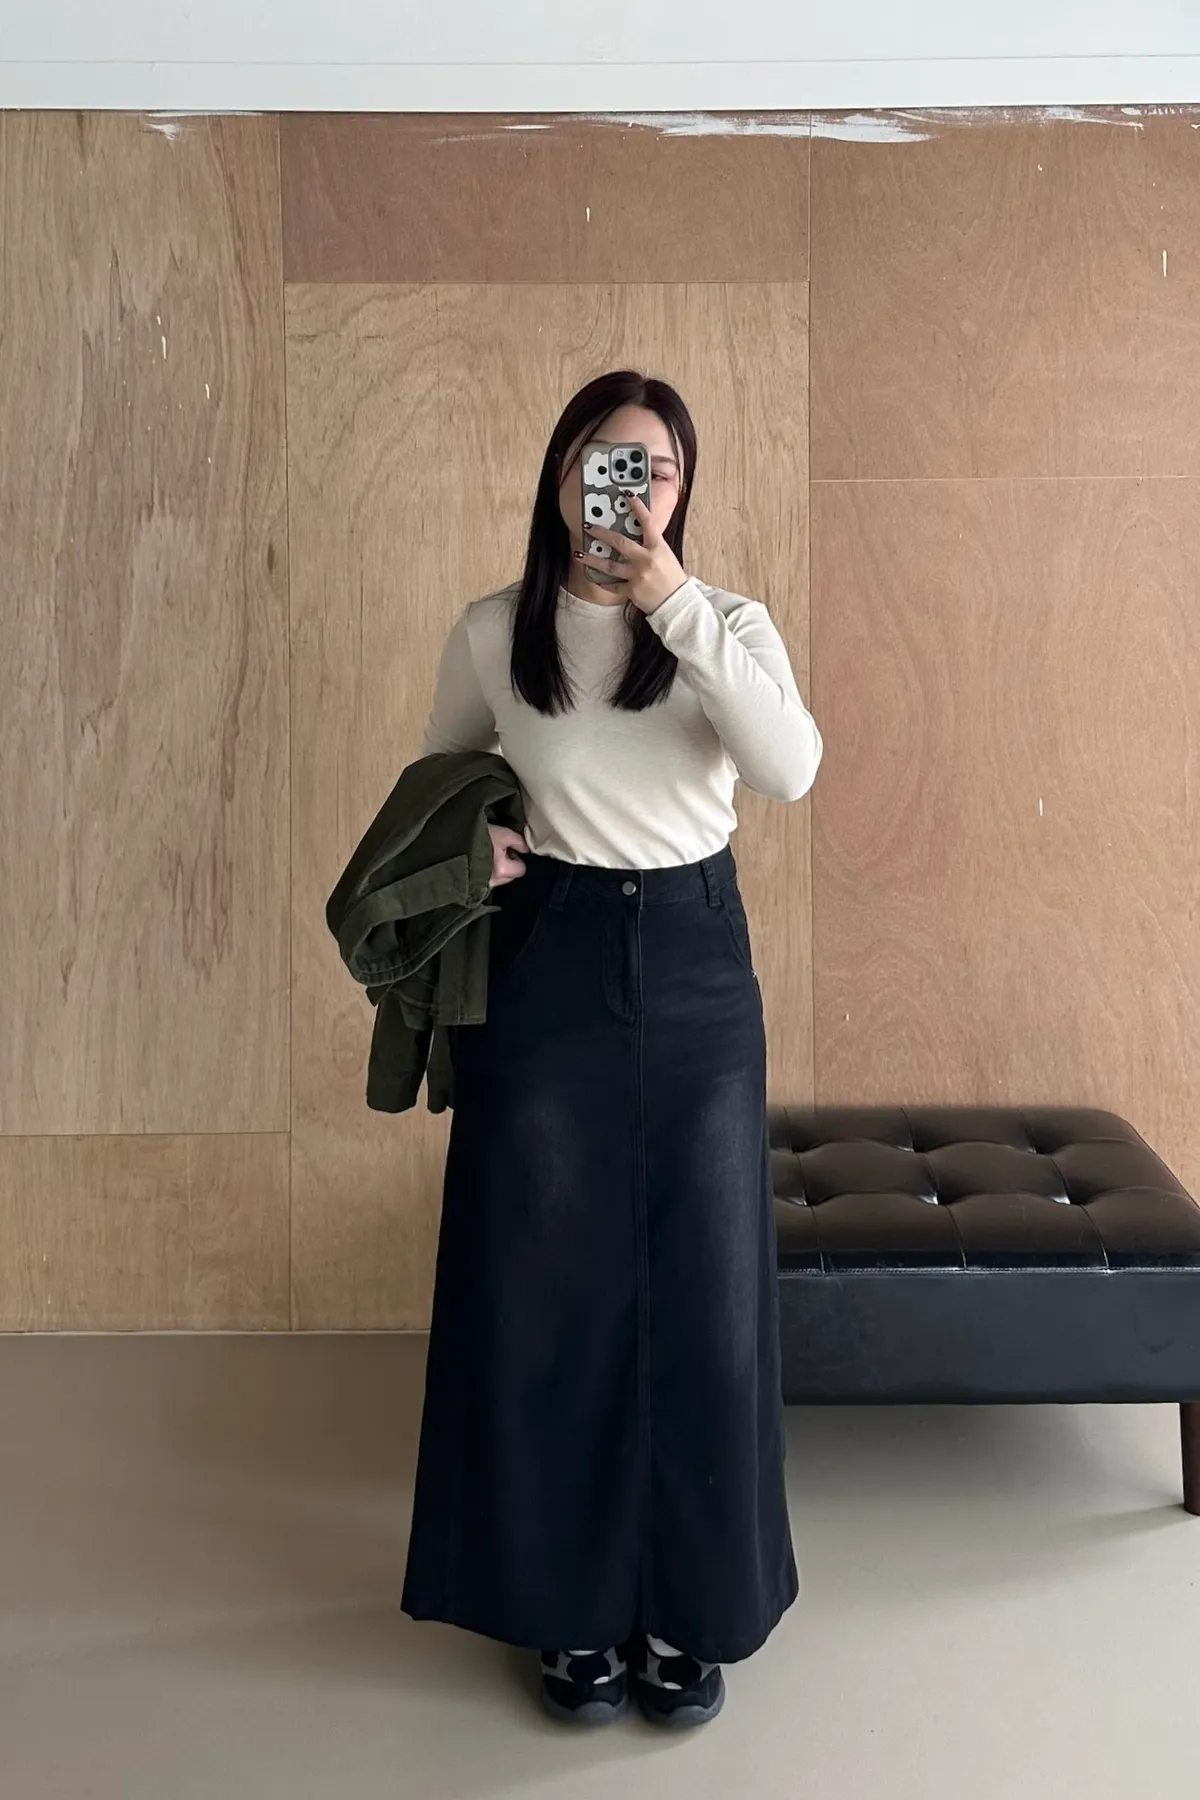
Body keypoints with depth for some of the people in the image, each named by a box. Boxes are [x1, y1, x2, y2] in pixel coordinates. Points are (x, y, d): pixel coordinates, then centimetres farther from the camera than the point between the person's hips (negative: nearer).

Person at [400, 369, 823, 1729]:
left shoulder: (730, 624, 0)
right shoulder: (493, 633, 1)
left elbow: (791, 770, -18)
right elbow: (438, 772, 16)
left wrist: (680, 609, -23)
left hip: (695, 965, 0)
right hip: (545, 965, 0)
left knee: (702, 1286, 5)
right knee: (546, 1286, 6)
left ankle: (689, 1607, 24)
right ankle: (573, 1604, 24)